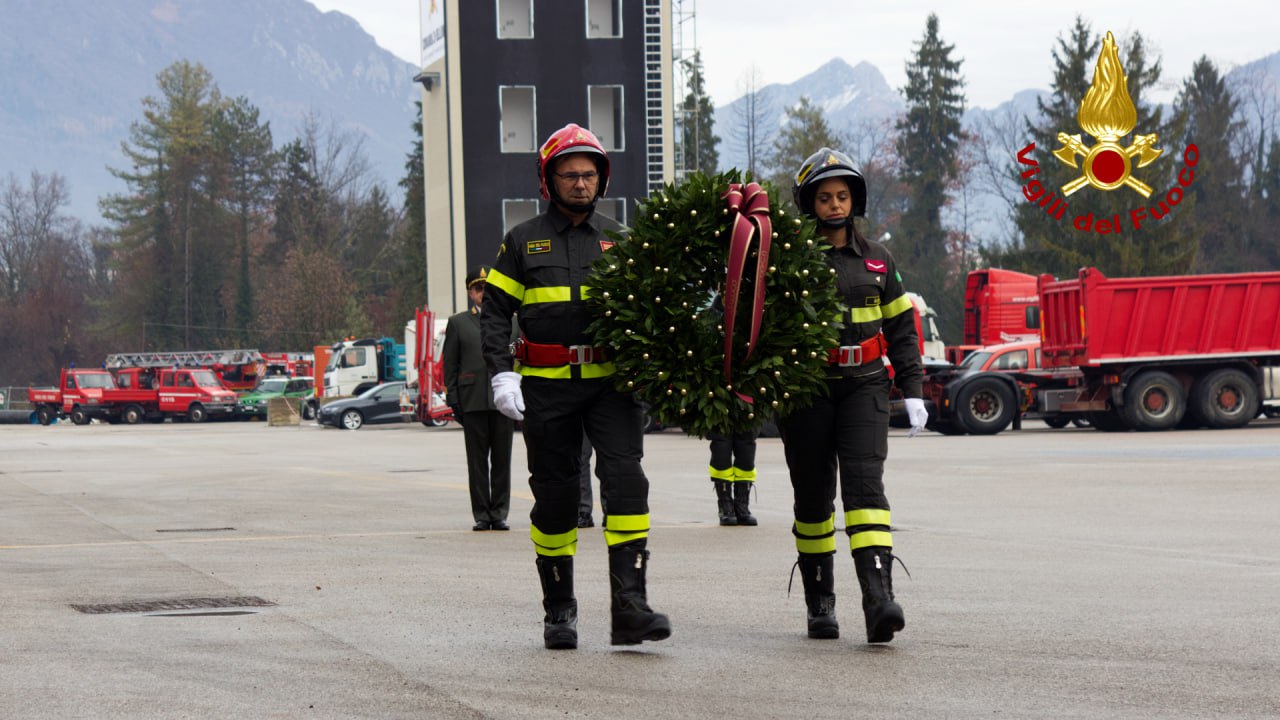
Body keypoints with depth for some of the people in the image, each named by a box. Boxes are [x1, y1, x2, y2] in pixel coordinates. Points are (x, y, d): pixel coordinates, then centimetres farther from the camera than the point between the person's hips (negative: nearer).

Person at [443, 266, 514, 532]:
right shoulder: (458, 323, 10)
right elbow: (450, 365, 7)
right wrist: (453, 401, -1)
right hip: (473, 401, -1)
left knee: (502, 460, 1)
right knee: (477, 461, 0)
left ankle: (499, 514, 7)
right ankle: (481, 515, 5)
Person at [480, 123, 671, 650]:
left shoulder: (619, 241, 13)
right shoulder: (523, 242, 7)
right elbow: (494, 311, 4)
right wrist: (502, 374, -9)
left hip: (611, 382, 1)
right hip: (546, 387, -1)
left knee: (626, 478, -15)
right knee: (555, 494, 4)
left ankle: (630, 606, -19)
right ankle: (559, 611, 17)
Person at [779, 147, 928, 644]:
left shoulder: (875, 260, 9)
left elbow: (901, 328, 14)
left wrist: (912, 392, 8)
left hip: (863, 386, 1)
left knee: (864, 485, -14)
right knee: (813, 496, 6)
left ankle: (879, 601, -25)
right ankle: (820, 604, 20)